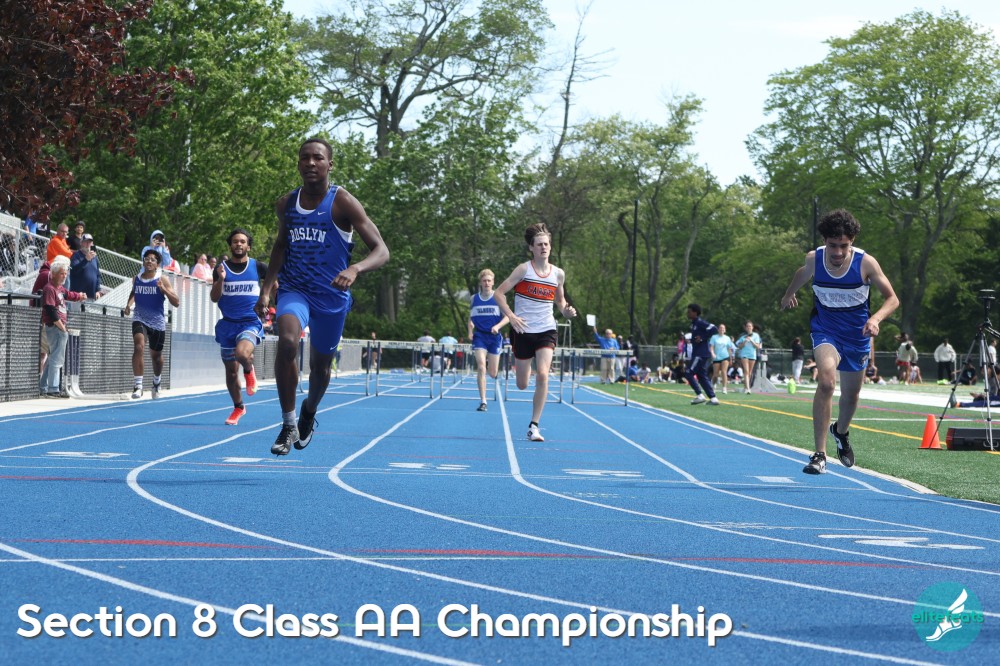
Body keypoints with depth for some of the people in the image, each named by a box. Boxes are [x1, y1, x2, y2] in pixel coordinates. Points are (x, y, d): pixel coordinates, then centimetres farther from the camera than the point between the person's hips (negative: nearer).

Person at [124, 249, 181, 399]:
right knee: (138, 347, -25)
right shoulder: (136, 279, 3)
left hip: (157, 322, -1)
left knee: (156, 355, 14)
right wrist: (129, 303, 8)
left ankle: (156, 383, 43)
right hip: (140, 320, 1)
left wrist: (164, 289, -22)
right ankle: (138, 385, -25)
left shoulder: (162, 280, -6)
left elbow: (176, 303, -9)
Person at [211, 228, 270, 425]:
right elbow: (214, 298, -2)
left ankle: (249, 370, 3)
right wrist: (220, 280, -18)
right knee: (231, 371, 8)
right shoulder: (222, 268, 4)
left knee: (241, 353, -33)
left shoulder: (258, 267, 1)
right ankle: (238, 408, 28)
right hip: (228, 324, 3)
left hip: (251, 322, -3)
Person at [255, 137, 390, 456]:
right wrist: (266, 289, 9)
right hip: (294, 289, 1)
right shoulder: (286, 204, 2)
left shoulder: (343, 203, -12)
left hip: (331, 295, -1)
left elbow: (381, 250, -17)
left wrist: (355, 269, -38)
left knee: (320, 364, 13)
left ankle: (309, 411, 48)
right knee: (286, 341, -28)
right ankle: (288, 425, -17)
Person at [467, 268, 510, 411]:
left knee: (492, 374, 5)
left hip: (494, 336, 0)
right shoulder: (474, 298, 5)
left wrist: (498, 326, -22)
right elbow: (470, 318, 13)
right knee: (481, 368, -17)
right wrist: (470, 331, -4)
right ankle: (483, 401, -14)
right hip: (479, 336, 0)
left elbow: (507, 317, -4)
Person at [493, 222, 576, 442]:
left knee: (543, 375, -21)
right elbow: (498, 293, -8)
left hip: (546, 331, 1)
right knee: (522, 385, 6)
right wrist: (511, 316, -19)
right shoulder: (524, 269, -7)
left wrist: (566, 310, -4)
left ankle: (534, 426, -13)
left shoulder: (558, 274, 3)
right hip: (523, 331, -1)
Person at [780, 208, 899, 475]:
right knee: (826, 380, -29)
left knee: (851, 394, 17)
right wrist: (789, 293, 29)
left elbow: (892, 299, -13)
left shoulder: (865, 263, -20)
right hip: (825, 329, -1)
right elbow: (803, 273, 10)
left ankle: (841, 431, 53)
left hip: (857, 333, 1)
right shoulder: (814, 258, -16)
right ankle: (819, 454, -25)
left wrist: (876, 318, -33)